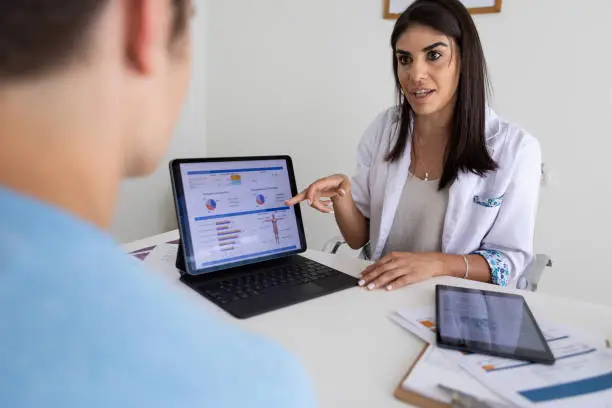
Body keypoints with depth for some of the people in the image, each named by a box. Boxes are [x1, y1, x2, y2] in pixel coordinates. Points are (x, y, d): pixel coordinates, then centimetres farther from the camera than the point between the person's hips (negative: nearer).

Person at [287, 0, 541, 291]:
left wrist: (435, 263, -22)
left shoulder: (515, 148, -12)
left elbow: (511, 259, -7)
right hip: (383, 294, 1)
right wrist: (341, 196, -19)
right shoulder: (384, 128, -3)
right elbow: (359, 238, 1)